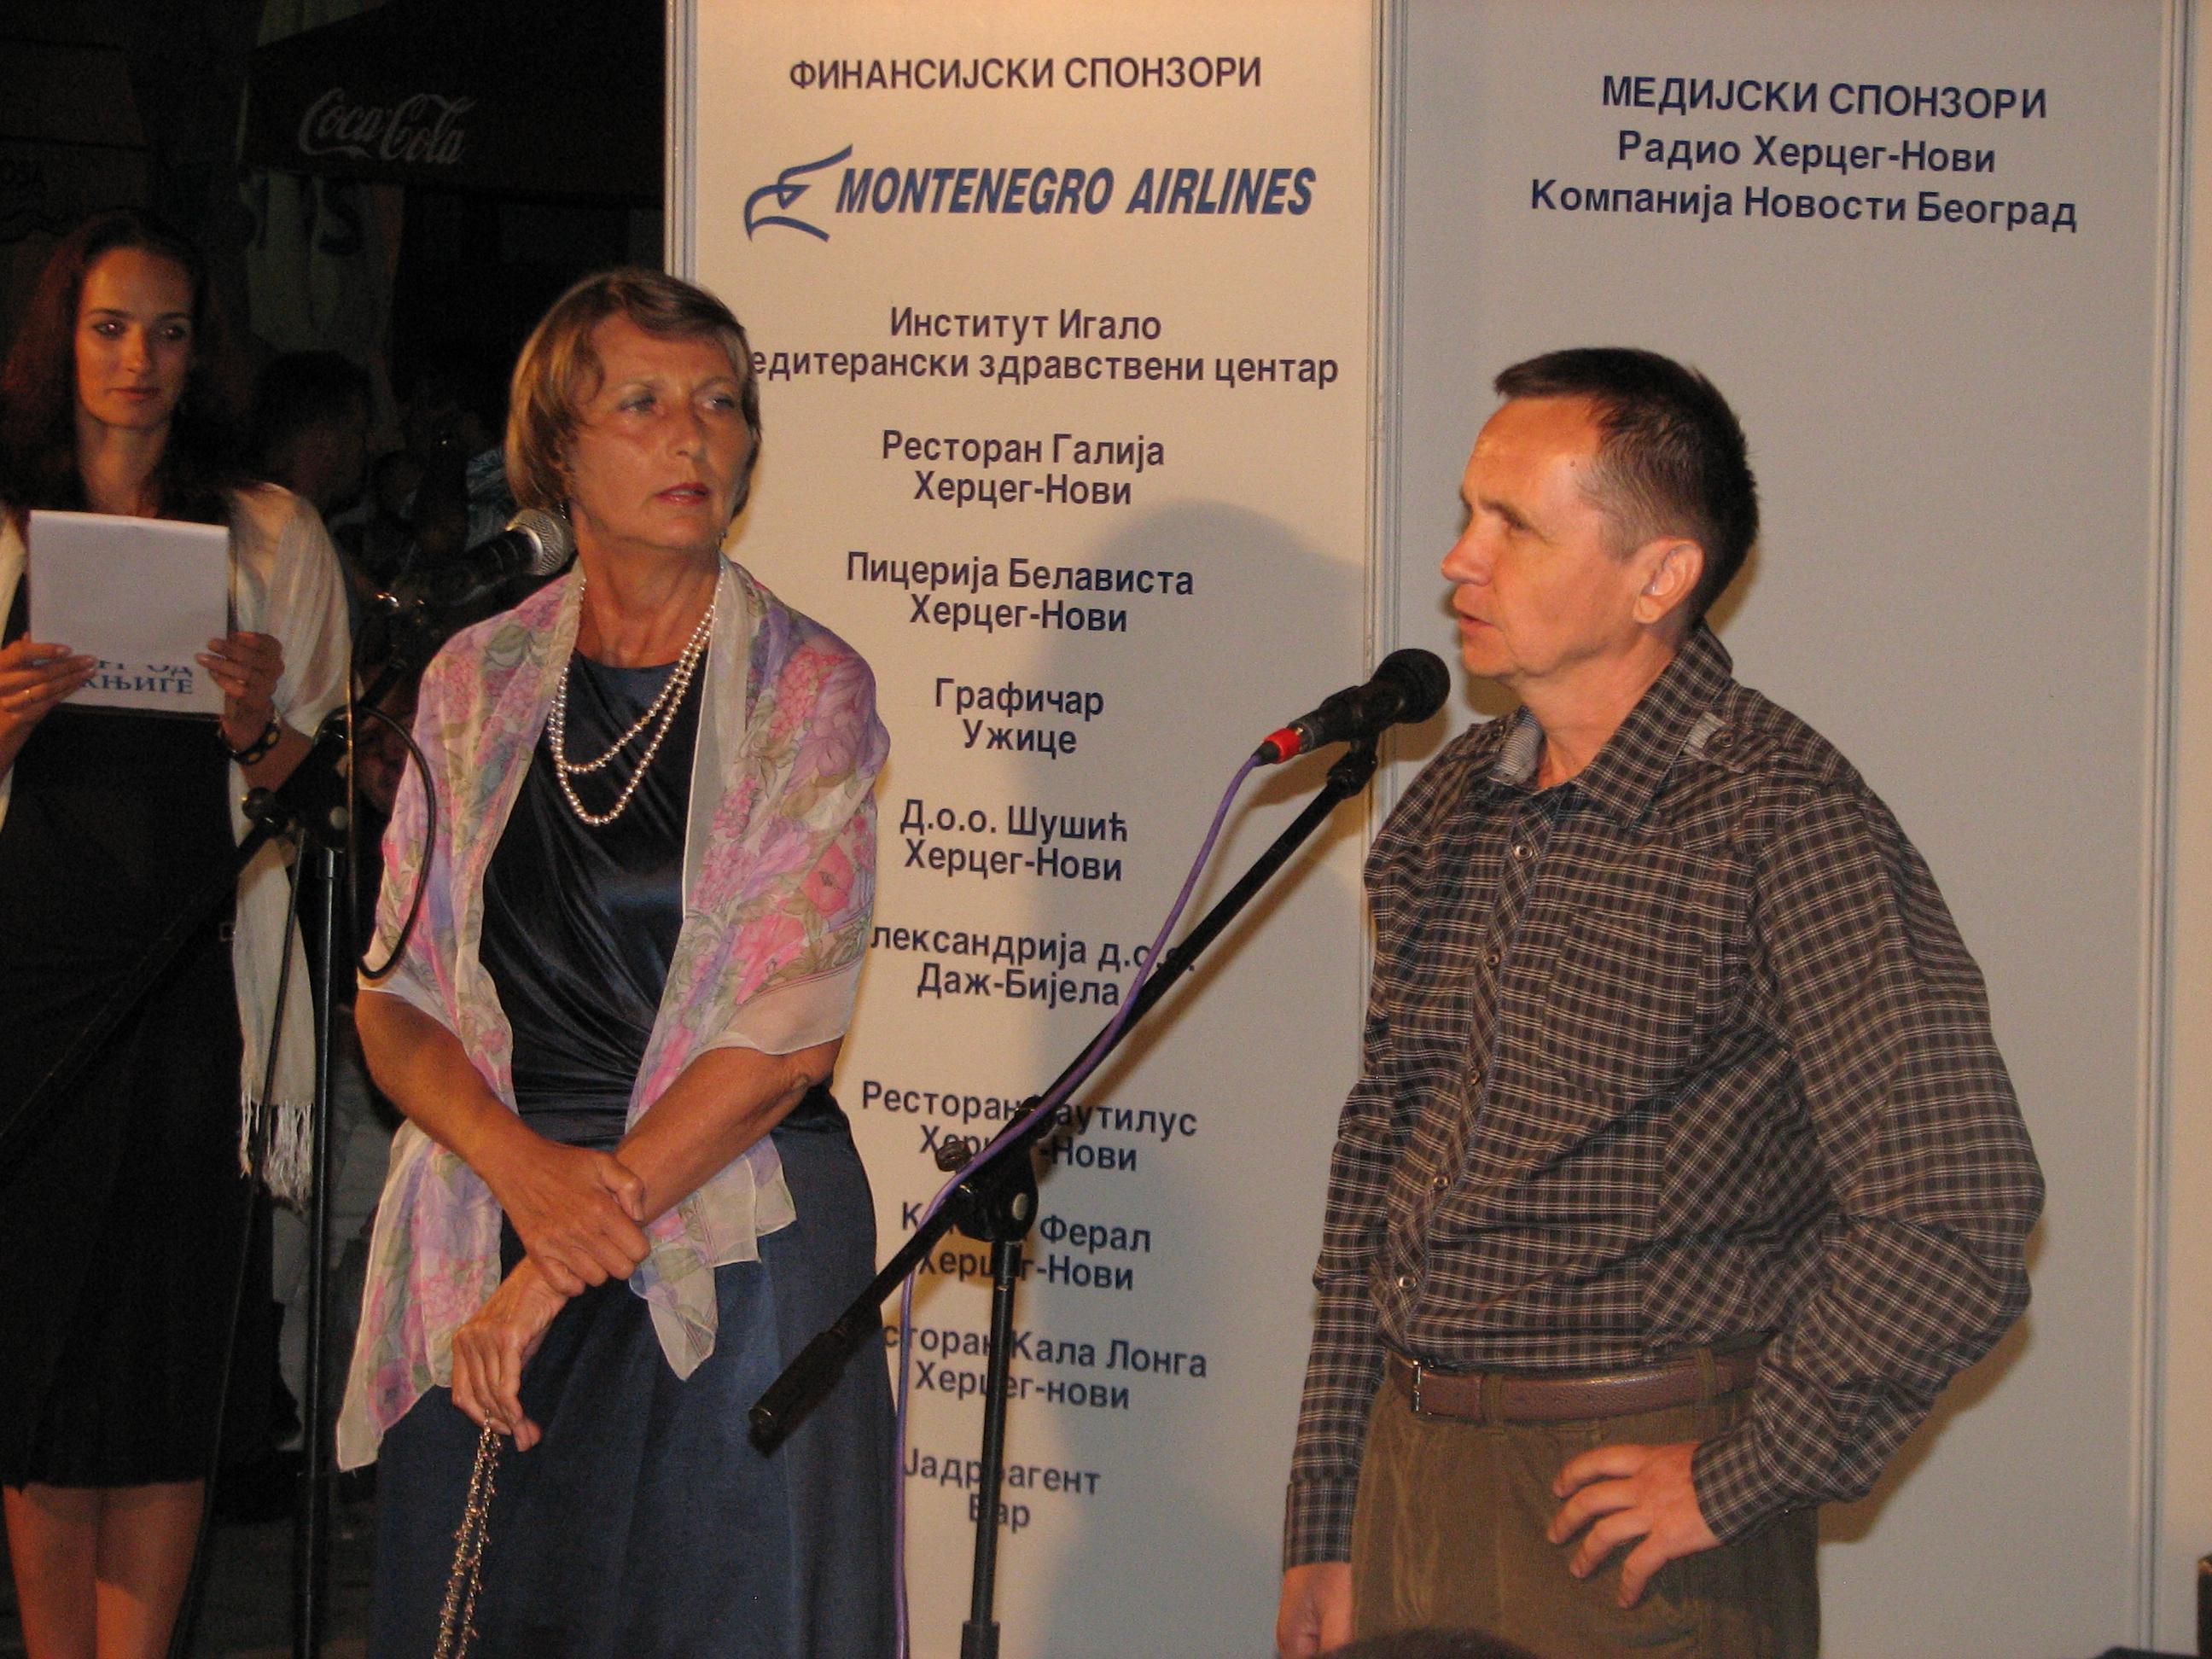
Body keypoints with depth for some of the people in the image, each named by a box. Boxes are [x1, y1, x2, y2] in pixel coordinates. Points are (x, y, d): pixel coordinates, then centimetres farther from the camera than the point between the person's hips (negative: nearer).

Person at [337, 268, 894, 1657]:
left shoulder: (809, 689, -4)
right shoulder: (477, 680, 7)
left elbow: (785, 1036, -11)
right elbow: (396, 995, 5)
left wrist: (561, 1270, -14)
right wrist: (522, 1167, -15)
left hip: (736, 1243, -3)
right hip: (489, 1220, 3)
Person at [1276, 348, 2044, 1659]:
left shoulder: (1785, 823, -15)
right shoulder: (1450, 810, 8)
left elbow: (1956, 1224, -22)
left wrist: (1740, 1482, -16)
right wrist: (1324, 1532, 10)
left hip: (1630, 1505, -6)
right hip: (1413, 1463, 6)